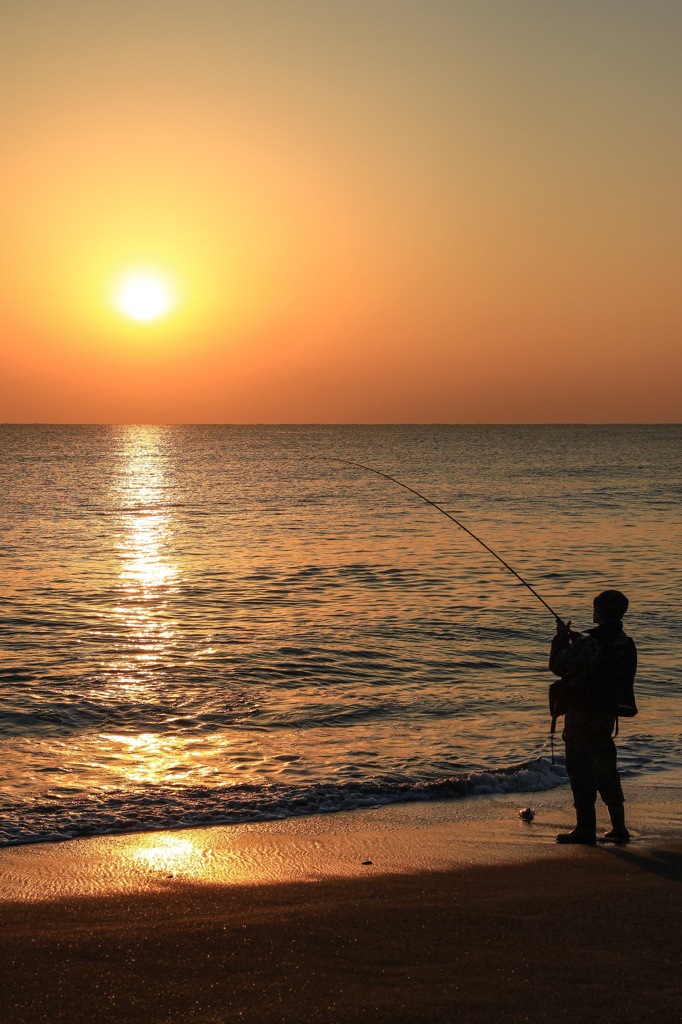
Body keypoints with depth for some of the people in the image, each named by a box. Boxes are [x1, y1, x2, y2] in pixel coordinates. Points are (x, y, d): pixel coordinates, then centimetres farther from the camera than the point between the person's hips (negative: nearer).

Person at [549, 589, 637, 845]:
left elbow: (558, 666, -15)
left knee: (580, 768, -1)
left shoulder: (588, 644, -22)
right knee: (606, 768, 17)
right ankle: (618, 827, 19)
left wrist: (562, 637, -1)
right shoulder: (626, 644, 4)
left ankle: (586, 828, 0)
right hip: (608, 715, 8)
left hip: (581, 714, -8)